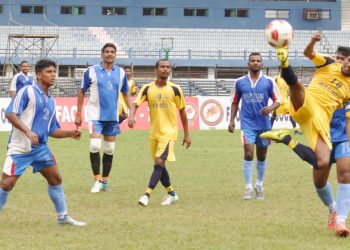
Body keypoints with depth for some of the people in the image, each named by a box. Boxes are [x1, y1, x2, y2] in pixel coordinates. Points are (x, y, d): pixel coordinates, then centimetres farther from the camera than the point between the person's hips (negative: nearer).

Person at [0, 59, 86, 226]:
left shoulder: (50, 101, 14)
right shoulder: (27, 92, -8)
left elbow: (52, 130, 18)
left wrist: (70, 134, 2)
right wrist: (27, 131, -27)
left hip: (40, 148, 7)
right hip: (20, 148, -7)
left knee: (55, 179, 8)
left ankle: (62, 217, 21)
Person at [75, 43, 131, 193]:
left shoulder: (120, 73, 5)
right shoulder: (92, 71, -4)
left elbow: (125, 94, 14)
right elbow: (82, 92, 3)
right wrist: (78, 114, 1)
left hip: (112, 116, 3)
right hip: (95, 115, -3)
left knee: (109, 150, 7)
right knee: (95, 146, -15)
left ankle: (105, 181, 18)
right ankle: (97, 180, -5)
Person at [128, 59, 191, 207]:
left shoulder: (174, 89, -3)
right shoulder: (148, 88, 1)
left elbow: (182, 111, 4)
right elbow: (135, 104, -8)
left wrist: (187, 135, 6)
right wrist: (131, 116, -31)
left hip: (169, 132, -4)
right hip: (154, 132, 4)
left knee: (159, 162, -17)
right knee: (159, 165, 11)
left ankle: (147, 195, -21)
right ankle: (172, 194, 27)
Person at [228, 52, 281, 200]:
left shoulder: (269, 81, 0)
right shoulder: (240, 82, 4)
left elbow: (277, 100, 1)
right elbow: (235, 102, 13)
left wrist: (272, 107, -20)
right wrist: (232, 120, 5)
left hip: (264, 124, 1)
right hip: (247, 124, -1)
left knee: (261, 156, 11)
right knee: (248, 153, -13)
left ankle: (259, 186, 26)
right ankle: (248, 188, -8)